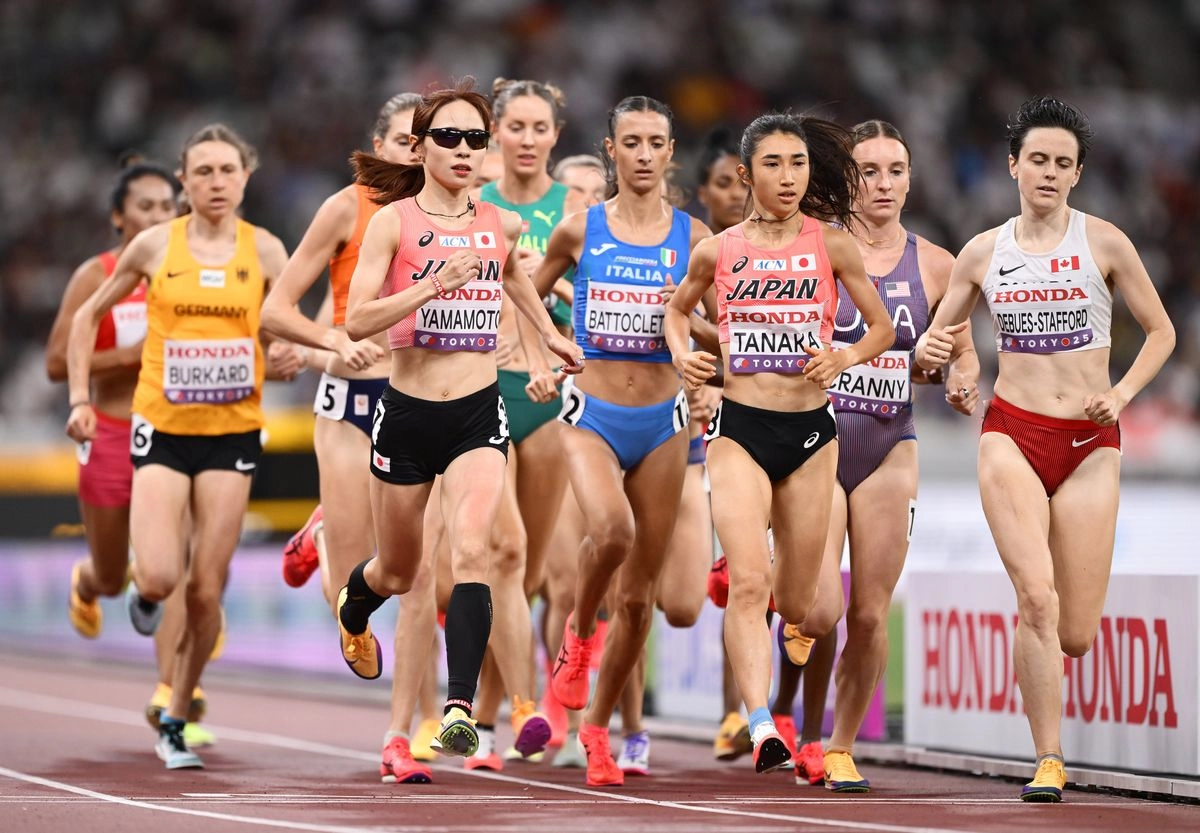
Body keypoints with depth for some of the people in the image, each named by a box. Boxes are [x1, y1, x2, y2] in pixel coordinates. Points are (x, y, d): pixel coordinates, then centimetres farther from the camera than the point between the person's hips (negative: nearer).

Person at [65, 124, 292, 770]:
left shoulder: (264, 249, 1)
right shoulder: (155, 245, 0)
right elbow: (88, 317, 11)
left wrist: (292, 354, -13)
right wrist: (79, 398, 3)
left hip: (232, 431, 1)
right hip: (162, 427, -1)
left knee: (206, 591, -1)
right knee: (159, 578, -17)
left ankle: (175, 721, 16)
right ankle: (144, 594, 22)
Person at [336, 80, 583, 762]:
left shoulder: (501, 225, 4)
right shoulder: (393, 221, -8)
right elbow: (357, 321, -17)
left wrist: (549, 331, 33)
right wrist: (434, 284, -27)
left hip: (479, 415, 1)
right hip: (407, 414, -1)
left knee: (472, 552, -22)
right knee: (399, 571, 17)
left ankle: (461, 707, -26)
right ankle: (353, 613, 54)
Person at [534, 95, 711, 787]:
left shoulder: (690, 236, 3)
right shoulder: (579, 231, 2)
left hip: (661, 420, 2)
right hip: (592, 415, -2)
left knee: (639, 596, 4)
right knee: (612, 529, -33)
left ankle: (597, 727, 21)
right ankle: (580, 630, -3)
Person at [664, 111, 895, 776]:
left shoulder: (832, 245, 1)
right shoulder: (718, 251, 3)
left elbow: (883, 328, 8)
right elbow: (677, 307, 22)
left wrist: (844, 359, -11)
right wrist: (682, 353, 2)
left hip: (810, 432, 1)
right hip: (739, 429, -1)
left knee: (795, 601, 10)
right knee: (748, 582, -20)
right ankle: (762, 731, -26)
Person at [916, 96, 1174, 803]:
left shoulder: (1103, 242, 0)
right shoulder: (983, 253, 5)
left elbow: (1161, 331, 7)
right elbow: (938, 341, 14)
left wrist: (1123, 393, -9)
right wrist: (932, 352, -10)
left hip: (1090, 442, 0)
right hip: (1012, 433, 0)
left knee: (1075, 635, -2)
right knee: (1037, 597, -20)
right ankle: (1049, 764, -13)